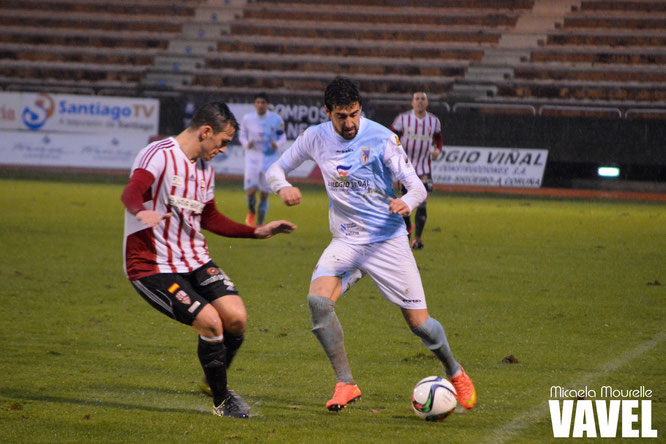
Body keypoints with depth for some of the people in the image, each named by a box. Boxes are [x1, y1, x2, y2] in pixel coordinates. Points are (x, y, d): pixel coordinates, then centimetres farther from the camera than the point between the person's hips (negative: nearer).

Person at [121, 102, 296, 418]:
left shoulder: (205, 168, 14)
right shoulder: (160, 155, -14)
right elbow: (131, 192, -32)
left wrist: (257, 232, 24)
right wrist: (142, 212, -55)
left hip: (196, 261, 8)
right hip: (153, 267, -8)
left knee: (236, 318, -10)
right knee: (210, 322, -20)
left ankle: (218, 382, 17)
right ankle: (220, 401, 0)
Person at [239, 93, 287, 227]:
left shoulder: (276, 119, -5)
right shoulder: (247, 118, -2)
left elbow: (282, 136, 6)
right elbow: (242, 135, 9)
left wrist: (277, 144, -17)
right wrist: (246, 144, -13)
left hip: (270, 159, 0)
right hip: (252, 158, 0)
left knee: (264, 195, 2)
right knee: (251, 191, -13)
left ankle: (259, 225, 16)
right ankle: (251, 212, 20)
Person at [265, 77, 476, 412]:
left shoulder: (381, 138, -12)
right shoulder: (316, 138, -2)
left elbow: (416, 186, -12)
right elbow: (275, 169, 7)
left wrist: (407, 203, -36)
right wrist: (283, 187, -17)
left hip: (388, 241, -2)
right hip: (346, 242, 3)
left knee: (419, 323, -3)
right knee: (318, 299, -25)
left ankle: (455, 374, 28)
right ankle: (345, 384, -14)